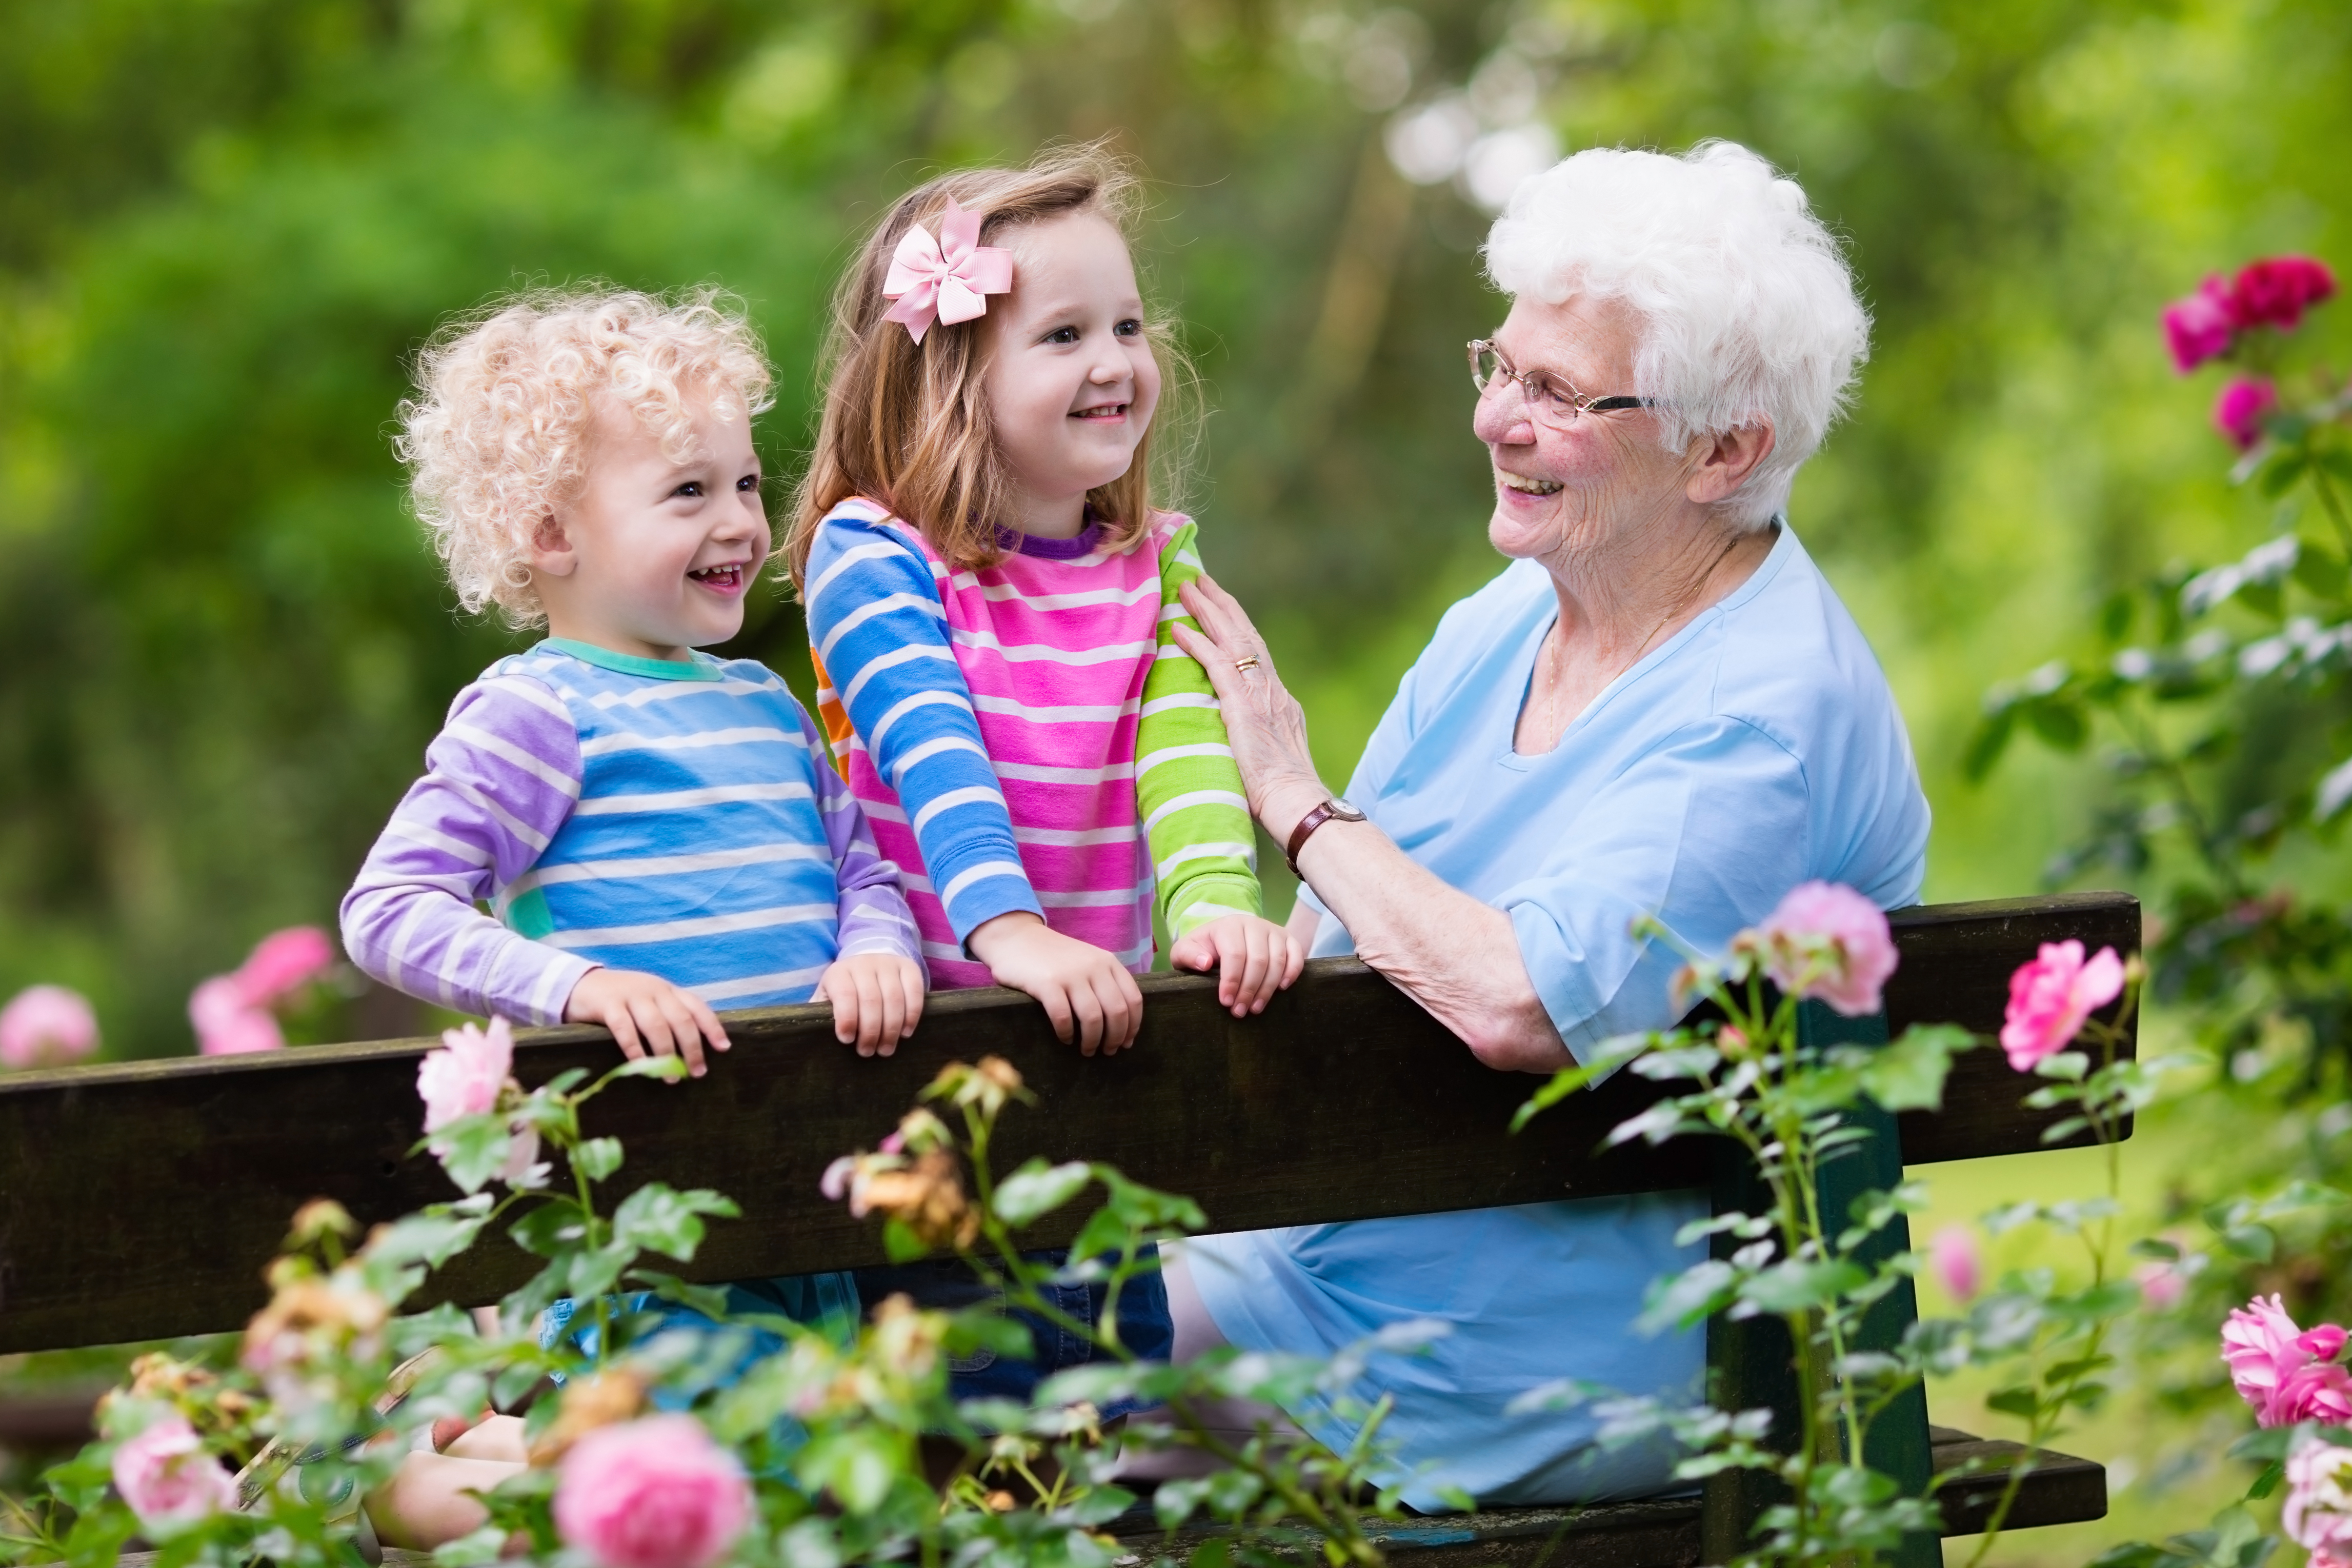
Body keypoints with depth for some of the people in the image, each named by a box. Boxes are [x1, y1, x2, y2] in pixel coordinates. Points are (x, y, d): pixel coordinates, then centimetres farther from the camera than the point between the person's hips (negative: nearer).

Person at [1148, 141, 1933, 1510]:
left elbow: (1520, 1008, -31)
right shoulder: (1501, 623, 9)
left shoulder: (1773, 715, -19)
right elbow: (1325, 946, 12)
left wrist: (1298, 800, -17)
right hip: (1347, 1237, 8)